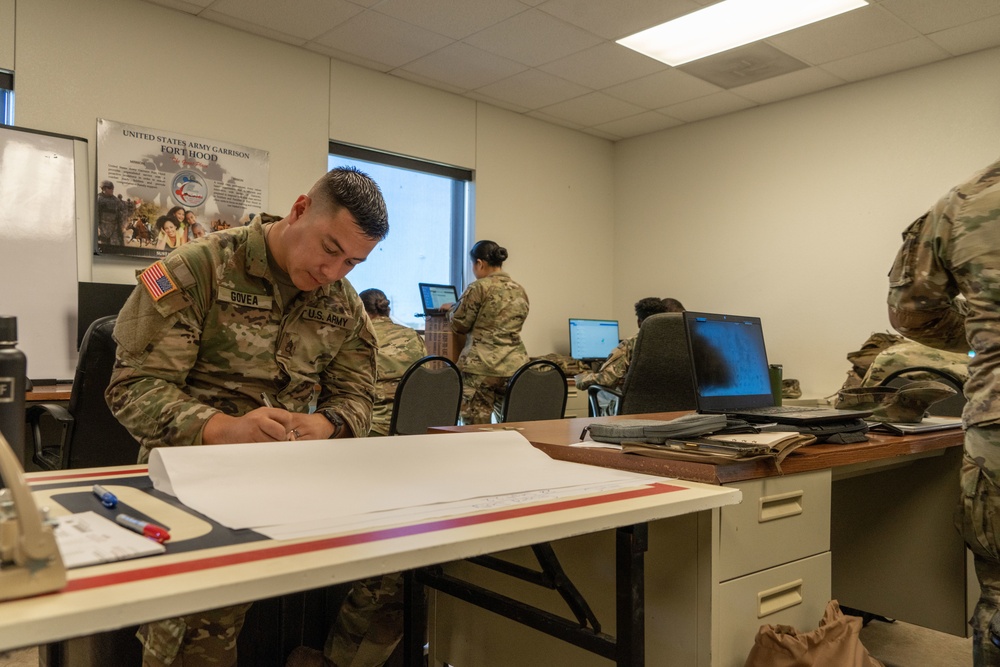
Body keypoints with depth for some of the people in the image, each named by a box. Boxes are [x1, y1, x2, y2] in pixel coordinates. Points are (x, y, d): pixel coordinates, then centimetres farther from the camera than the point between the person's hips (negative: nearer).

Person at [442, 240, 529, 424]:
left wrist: (452, 307, 21)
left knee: (476, 427, 0)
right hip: (515, 365, 6)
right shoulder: (520, 291, 12)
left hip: (482, 365, -6)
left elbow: (460, 325, 0)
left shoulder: (478, 288, -7)